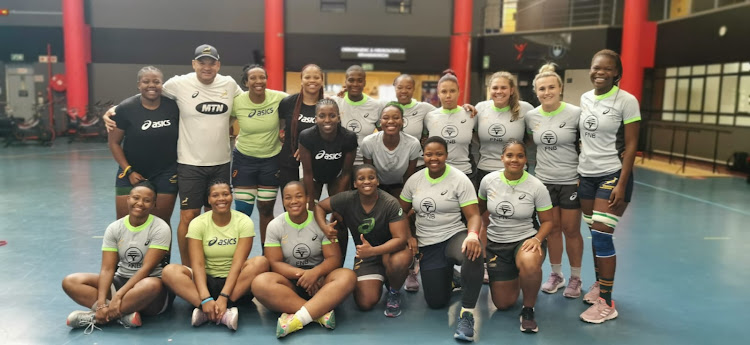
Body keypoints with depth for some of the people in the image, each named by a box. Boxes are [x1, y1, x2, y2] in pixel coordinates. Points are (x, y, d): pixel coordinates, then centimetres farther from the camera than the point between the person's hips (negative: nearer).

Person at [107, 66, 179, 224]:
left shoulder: (173, 106, -7)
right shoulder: (126, 108, -8)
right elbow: (114, 142, -1)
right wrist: (129, 171, -7)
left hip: (165, 175, 0)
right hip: (132, 173, 0)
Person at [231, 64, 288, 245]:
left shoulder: (279, 98, -15)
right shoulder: (237, 102, -13)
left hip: (272, 159, 1)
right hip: (244, 159, 0)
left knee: (266, 210, 9)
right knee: (243, 211, 0)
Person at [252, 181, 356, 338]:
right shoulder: (275, 226, 0)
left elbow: (334, 258, -6)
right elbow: (274, 263, -5)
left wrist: (315, 272, -27)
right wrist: (301, 274, -22)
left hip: (319, 280, 0)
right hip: (290, 281, 0)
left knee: (347, 276, -31)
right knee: (260, 283, -32)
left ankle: (296, 319, -40)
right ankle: (321, 311, -34)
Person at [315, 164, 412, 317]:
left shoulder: (390, 203, -21)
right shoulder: (347, 199, -13)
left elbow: (401, 238, -25)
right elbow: (319, 206, 3)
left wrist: (372, 251, -39)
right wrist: (324, 227, -18)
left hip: (390, 249, -2)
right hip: (365, 255, 2)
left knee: (400, 260, -40)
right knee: (365, 303, -15)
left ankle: (394, 292, -4)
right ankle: (378, 282, 22)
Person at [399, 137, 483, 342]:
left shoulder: (459, 179, -9)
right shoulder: (414, 180, 3)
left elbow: (473, 215, -14)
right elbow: (402, 211, 13)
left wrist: (473, 235, -36)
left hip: (454, 236, -3)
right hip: (427, 245, 4)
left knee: (473, 252, -41)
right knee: (436, 302, -1)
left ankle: (466, 314, -29)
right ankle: (446, 275, 35)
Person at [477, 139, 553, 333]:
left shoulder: (536, 186, -13)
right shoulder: (488, 181, -7)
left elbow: (547, 221, -4)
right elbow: (481, 209, 13)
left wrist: (537, 239, -23)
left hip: (525, 239, -2)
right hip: (496, 243, 3)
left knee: (530, 264, -41)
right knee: (503, 304, 4)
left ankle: (528, 310, -12)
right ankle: (513, 278, 40)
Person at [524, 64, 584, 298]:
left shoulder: (575, 114, -11)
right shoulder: (531, 116, 0)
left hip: (571, 180, -3)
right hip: (544, 180, 3)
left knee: (571, 230, 5)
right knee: (552, 228, 11)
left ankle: (575, 278, 22)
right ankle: (556, 275, 27)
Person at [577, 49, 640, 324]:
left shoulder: (626, 101, -8)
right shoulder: (584, 98, 8)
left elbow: (631, 145, -9)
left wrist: (621, 184, -15)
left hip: (613, 175, -5)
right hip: (586, 174, 5)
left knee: (601, 235, -10)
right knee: (594, 234, 10)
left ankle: (606, 303, -1)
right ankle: (599, 284, 27)